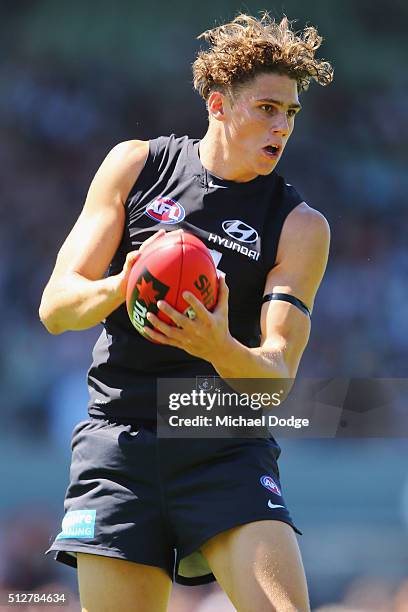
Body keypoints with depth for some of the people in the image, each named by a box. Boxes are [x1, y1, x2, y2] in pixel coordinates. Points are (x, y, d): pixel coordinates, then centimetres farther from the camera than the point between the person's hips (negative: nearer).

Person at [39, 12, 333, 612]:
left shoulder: (300, 226, 2)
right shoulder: (136, 164, 6)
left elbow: (276, 378, -7)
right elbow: (55, 306, 3)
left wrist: (220, 347, -30)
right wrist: (121, 287, -20)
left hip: (228, 446, -1)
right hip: (118, 435, 1)